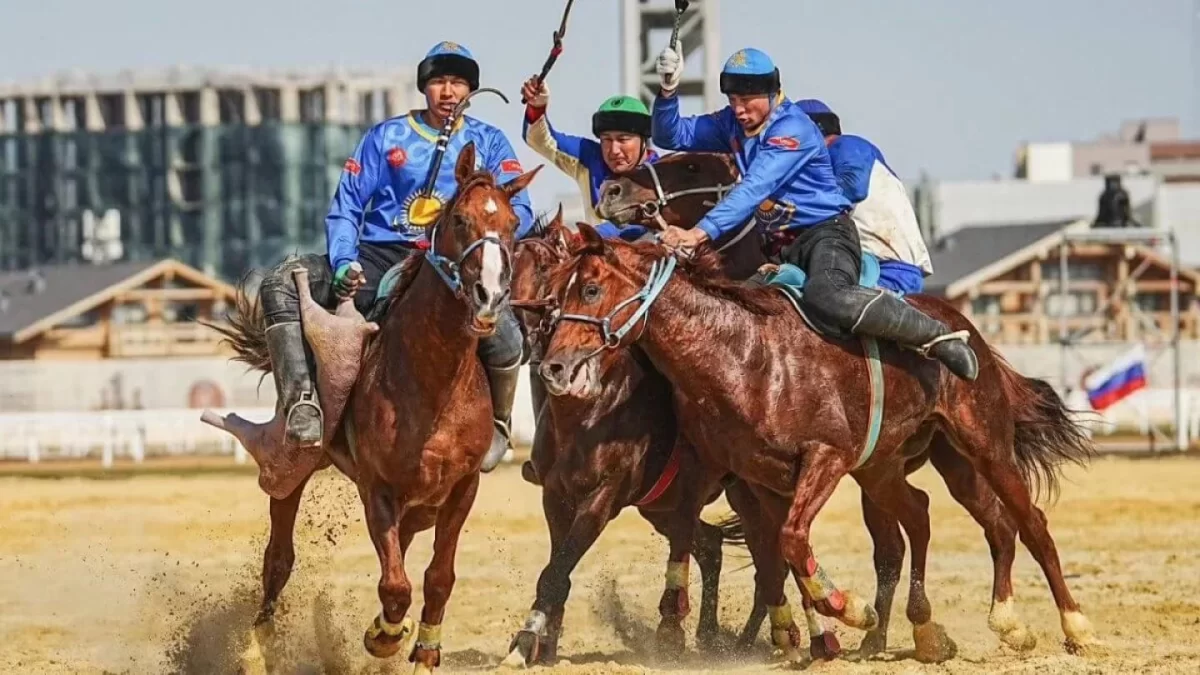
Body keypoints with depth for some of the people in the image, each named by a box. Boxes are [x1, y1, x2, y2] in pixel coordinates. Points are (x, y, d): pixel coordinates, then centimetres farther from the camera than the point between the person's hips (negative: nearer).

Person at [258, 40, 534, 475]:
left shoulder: (489, 143, 14)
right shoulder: (386, 137, 14)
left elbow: (519, 213, 3)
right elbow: (346, 207, 10)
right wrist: (344, 263, -9)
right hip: (380, 260, 1)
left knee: (501, 333, -32)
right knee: (281, 284, -23)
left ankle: (497, 424, 0)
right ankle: (303, 406, -32)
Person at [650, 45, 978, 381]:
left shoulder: (793, 129, -17)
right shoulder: (732, 125, 8)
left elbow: (755, 188, -28)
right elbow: (671, 136, 10)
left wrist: (701, 232, -38)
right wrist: (667, 92, -10)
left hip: (825, 234, -9)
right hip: (778, 246, 9)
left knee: (826, 296, -38)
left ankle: (937, 336, -30)